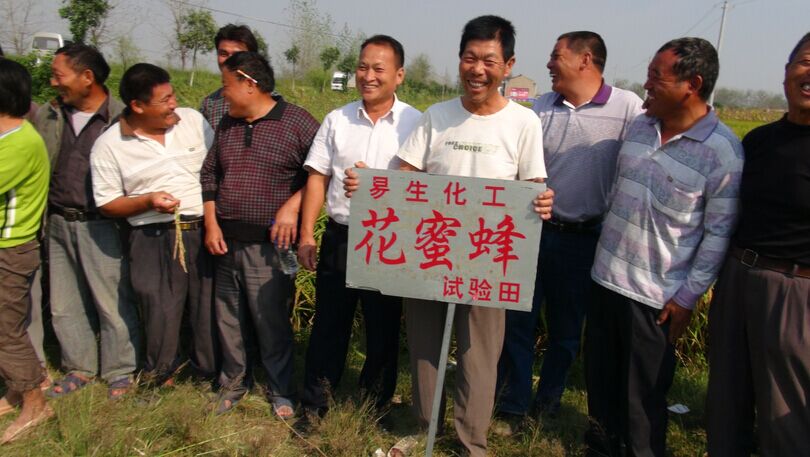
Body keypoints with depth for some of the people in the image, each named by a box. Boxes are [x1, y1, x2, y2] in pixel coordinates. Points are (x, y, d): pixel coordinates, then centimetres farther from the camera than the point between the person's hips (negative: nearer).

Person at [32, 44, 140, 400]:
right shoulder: (45, 117, 7)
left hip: (101, 227, -6)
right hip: (58, 224, 6)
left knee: (113, 303, 2)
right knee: (64, 303, 15)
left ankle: (120, 373, 18)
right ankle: (79, 367, 32)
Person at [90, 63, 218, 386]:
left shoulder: (192, 120, 5)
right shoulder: (109, 145, -1)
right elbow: (107, 204, 2)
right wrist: (148, 201, -15)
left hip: (204, 232, 2)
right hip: (154, 241, -2)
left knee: (210, 310, 9)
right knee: (161, 314, 7)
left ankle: (211, 372, 30)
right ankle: (162, 379, 31)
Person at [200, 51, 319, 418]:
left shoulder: (297, 122, -6)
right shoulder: (227, 125, 12)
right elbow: (209, 175, 16)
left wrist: (292, 205, -18)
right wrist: (211, 225, 6)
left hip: (270, 244, -5)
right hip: (227, 242, 6)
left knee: (272, 322, 3)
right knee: (228, 318, 14)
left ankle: (280, 392, 22)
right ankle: (232, 384, 33)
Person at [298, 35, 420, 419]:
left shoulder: (414, 123, -4)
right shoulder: (337, 120, 5)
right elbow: (317, 178, 5)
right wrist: (306, 236, 1)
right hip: (339, 238, 2)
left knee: (383, 330, 11)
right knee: (328, 325, 12)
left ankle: (375, 409, 30)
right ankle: (314, 406, 27)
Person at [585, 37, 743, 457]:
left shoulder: (723, 151, -14)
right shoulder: (639, 126, 4)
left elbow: (717, 233, -11)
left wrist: (687, 297, -11)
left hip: (656, 294, -6)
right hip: (606, 276, 6)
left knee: (644, 390, 8)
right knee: (600, 375, 18)